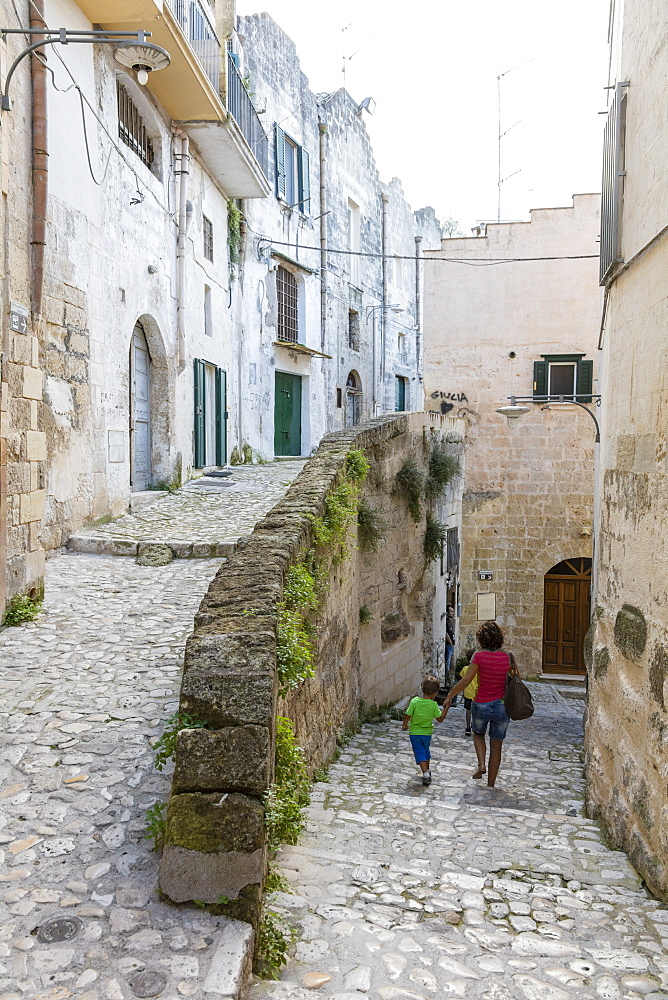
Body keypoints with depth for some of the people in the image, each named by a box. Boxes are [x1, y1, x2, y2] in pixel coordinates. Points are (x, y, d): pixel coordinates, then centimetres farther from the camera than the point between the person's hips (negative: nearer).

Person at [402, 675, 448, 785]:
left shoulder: (415, 701, -16)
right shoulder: (433, 705, -15)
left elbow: (407, 715, -12)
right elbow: (440, 719, -6)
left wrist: (405, 725, 6)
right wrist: (446, 708, 3)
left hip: (414, 733, -1)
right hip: (427, 733, 2)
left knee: (420, 753, 2)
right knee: (426, 751, 25)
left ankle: (425, 773, -15)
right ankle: (428, 769, 41)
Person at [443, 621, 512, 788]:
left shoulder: (479, 656, -14)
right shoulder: (507, 657, -6)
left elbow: (466, 680, -15)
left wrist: (449, 697, -6)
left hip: (481, 704, -2)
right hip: (501, 705, 2)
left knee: (478, 734, 28)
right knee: (496, 746, 15)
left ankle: (481, 764, 6)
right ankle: (490, 785, 20)